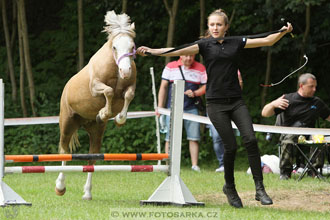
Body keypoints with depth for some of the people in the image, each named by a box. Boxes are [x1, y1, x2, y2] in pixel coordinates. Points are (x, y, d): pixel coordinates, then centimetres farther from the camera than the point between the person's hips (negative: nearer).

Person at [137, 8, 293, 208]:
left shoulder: (236, 43, 9)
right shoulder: (205, 45, 3)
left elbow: (267, 41, 7)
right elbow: (180, 51, -10)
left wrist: (283, 32, -9)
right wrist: (151, 51, -23)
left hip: (236, 101, 2)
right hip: (216, 103, -2)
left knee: (250, 139, -14)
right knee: (231, 146, -7)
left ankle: (260, 189, -11)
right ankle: (230, 188, 15)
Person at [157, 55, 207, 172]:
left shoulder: (200, 69, 8)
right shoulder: (170, 67, 7)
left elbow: (205, 87, 11)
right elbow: (163, 87, 8)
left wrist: (195, 93, -10)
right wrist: (160, 107, 3)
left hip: (191, 109, 1)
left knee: (194, 138, -4)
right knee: (170, 138, -3)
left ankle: (195, 165, 1)